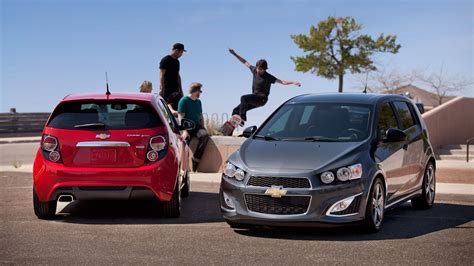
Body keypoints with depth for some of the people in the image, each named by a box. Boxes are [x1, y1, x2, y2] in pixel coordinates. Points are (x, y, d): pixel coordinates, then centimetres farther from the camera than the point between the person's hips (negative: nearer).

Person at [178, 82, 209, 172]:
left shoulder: (198, 102, 19)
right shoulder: (184, 100, -2)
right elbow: (181, 117, -9)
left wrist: (203, 128, 8)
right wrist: (184, 131, -21)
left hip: (197, 126, 5)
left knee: (205, 135, -29)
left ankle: (196, 160, -22)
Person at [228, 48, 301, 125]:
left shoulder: (268, 77, -12)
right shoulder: (254, 70, 3)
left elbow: (282, 81, -17)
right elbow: (245, 62, 15)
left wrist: (293, 82, -31)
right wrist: (234, 54, 18)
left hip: (262, 99, -7)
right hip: (254, 99, 7)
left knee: (244, 98, -31)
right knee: (236, 110, 0)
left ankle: (242, 118, -36)